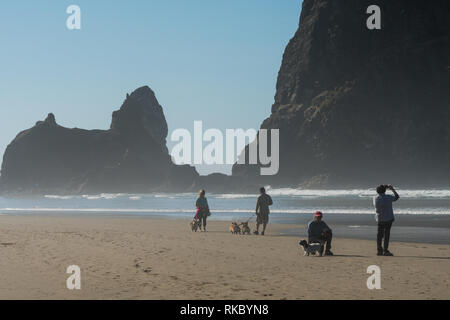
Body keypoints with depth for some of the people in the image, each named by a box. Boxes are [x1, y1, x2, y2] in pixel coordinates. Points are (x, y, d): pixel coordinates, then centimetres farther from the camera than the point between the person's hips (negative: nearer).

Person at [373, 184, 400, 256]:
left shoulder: (375, 198, -3)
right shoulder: (388, 197, -12)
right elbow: (397, 197, 5)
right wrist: (393, 189, 16)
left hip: (379, 219, 4)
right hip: (388, 218, -4)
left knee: (380, 234, 9)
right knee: (387, 234, -2)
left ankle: (379, 250, 11)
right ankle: (385, 251, -5)